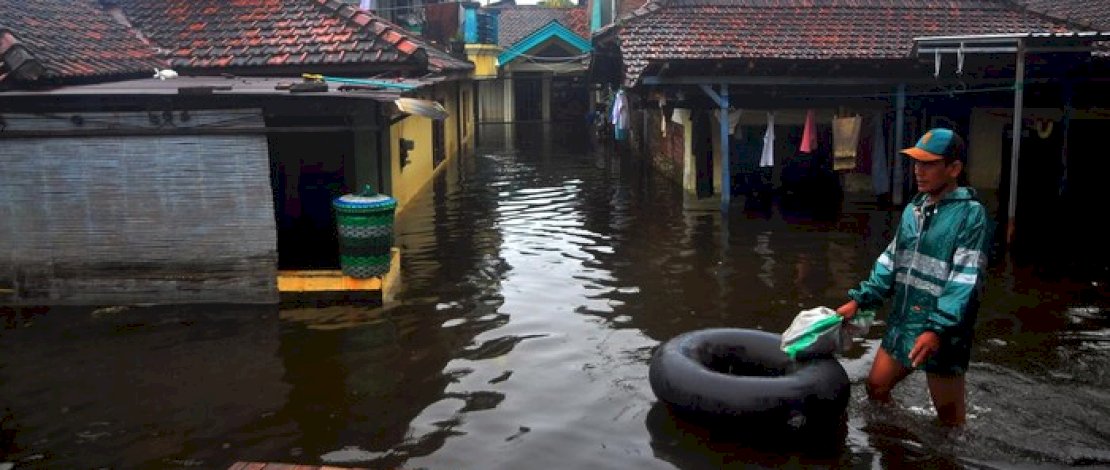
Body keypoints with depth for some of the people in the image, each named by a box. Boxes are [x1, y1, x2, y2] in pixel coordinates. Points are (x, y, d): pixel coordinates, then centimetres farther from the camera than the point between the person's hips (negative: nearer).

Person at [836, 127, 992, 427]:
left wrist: (938, 330, -29)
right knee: (876, 387, 18)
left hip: (942, 335, -8)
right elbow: (891, 261, 16)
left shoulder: (971, 214, -14)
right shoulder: (914, 209, 10)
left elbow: (965, 279, -21)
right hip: (901, 325, 8)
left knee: (950, 417, 3)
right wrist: (859, 300, 8)